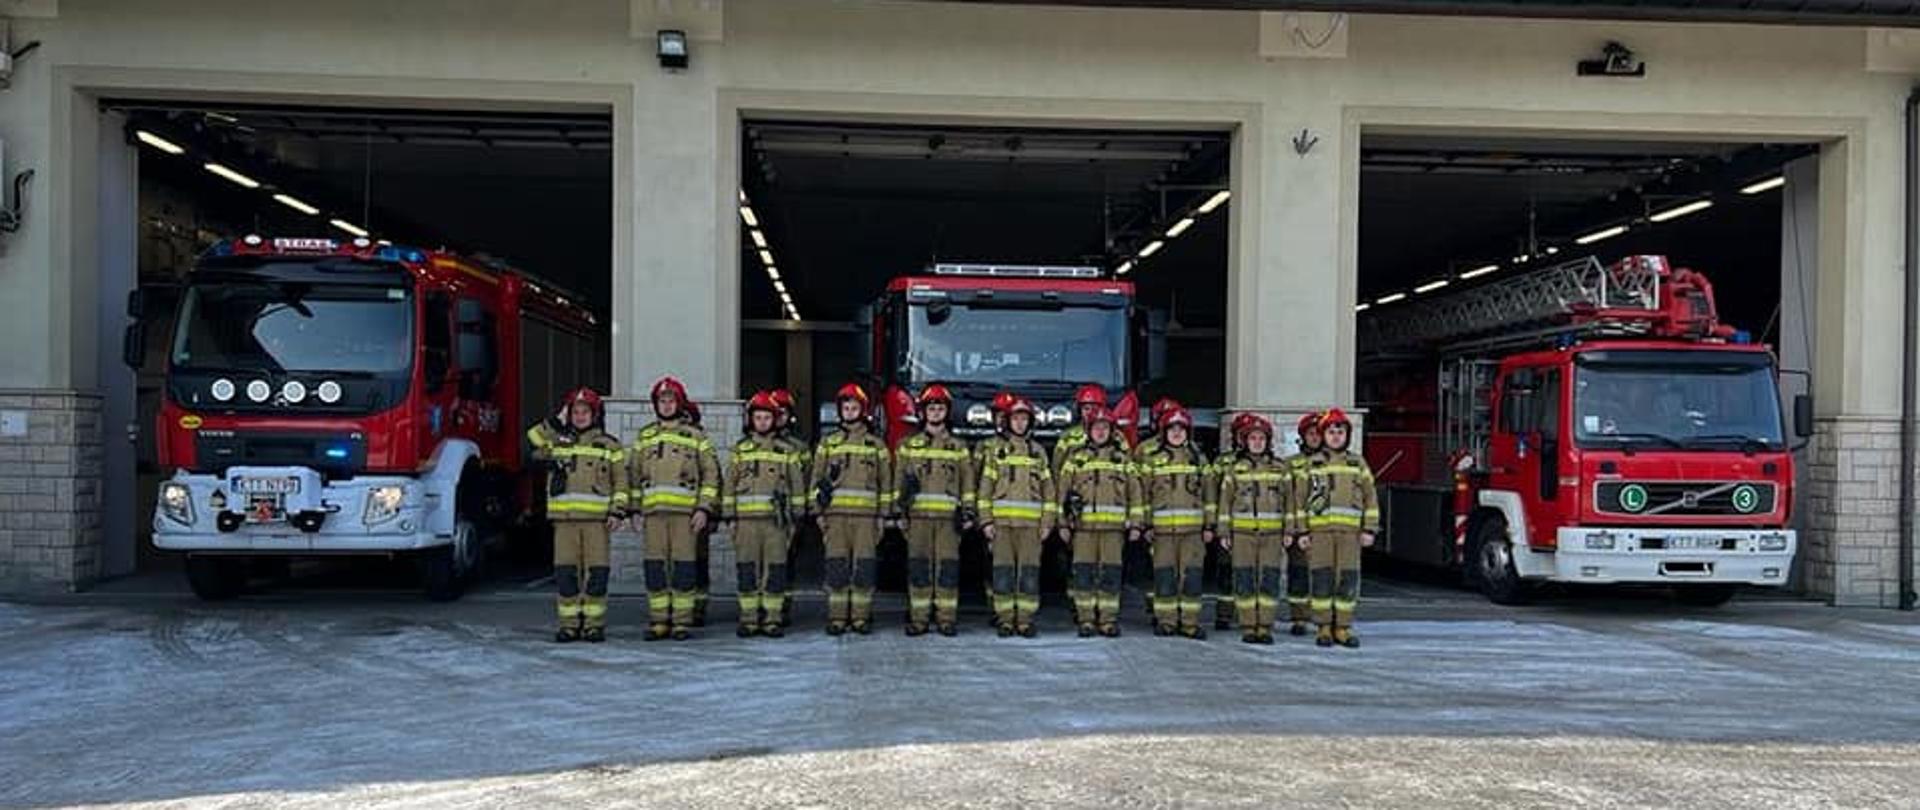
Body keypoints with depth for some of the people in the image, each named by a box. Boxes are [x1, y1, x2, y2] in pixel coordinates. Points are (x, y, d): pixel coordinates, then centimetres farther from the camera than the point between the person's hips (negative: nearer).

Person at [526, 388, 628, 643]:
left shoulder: (609, 445, 8)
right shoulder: (556, 442, 14)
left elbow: (621, 481, 6)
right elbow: (533, 437, -1)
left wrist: (618, 511, -4)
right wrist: (557, 421, 1)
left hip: (597, 518, -2)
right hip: (564, 518, 2)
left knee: (597, 572, -3)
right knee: (565, 572, 1)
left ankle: (594, 624, 4)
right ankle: (570, 623, 8)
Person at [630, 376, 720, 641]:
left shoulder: (695, 436, 8)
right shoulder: (644, 437, 17)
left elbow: (711, 474, 4)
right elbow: (634, 475, 19)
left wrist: (705, 509, -5)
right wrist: (636, 509, 11)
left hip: (685, 511, -3)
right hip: (653, 511, 3)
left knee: (684, 566, -4)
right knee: (654, 566, 1)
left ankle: (683, 621, 1)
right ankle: (658, 620, 8)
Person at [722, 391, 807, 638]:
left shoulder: (787, 451, 9)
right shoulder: (740, 450, 12)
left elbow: (797, 484, 9)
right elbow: (729, 485, 11)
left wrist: (794, 518, 3)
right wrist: (729, 516, 5)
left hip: (776, 518, -1)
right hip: (746, 518, 1)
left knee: (775, 569, -2)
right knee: (747, 569, 1)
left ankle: (773, 618, 3)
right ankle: (749, 618, 6)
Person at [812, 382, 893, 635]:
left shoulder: (876, 445, 11)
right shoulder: (828, 443, 13)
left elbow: (885, 482, 10)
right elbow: (817, 479, 12)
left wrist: (882, 516, 3)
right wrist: (818, 512, 3)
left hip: (866, 514, -1)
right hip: (835, 513, 1)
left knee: (864, 567, -3)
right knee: (836, 567, -2)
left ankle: (861, 616, 2)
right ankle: (837, 617, 2)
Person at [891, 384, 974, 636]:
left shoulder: (958, 447, 13)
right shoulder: (909, 445, 14)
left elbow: (967, 481, 12)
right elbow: (899, 480, 13)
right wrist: (900, 511, 5)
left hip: (949, 515, 0)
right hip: (918, 514, 0)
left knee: (948, 566, -4)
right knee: (918, 566, -2)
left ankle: (946, 618, 0)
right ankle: (918, 618, 1)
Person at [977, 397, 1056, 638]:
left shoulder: (1038, 452, 12)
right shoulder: (996, 451, 10)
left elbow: (1048, 489, 11)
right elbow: (985, 487, 7)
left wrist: (1047, 522, 4)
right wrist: (986, 520, -1)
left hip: (1031, 522, 1)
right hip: (1002, 521, 0)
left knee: (1029, 573, -2)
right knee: (1003, 573, -2)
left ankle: (1025, 620, 3)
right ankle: (1005, 620, 4)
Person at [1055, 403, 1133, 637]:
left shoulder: (1122, 457, 12)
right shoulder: (1076, 456, 10)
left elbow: (1133, 490, 12)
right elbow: (1064, 489, 9)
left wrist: (1133, 522, 6)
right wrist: (1064, 521, 4)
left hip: (1113, 523, 0)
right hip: (1083, 523, 0)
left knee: (1111, 572, 0)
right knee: (1083, 571, -1)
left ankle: (1108, 619, 6)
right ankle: (1086, 619, 5)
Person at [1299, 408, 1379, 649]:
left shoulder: (1358, 463, 11)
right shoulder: (1312, 464, 9)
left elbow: (1369, 498, 10)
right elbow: (1301, 499, 8)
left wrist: (1369, 529, 2)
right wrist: (1301, 531, 1)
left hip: (1350, 530, 1)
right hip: (1319, 529, -1)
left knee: (1348, 580, -1)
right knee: (1322, 579, -2)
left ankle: (1343, 628, 7)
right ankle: (1324, 628, 5)